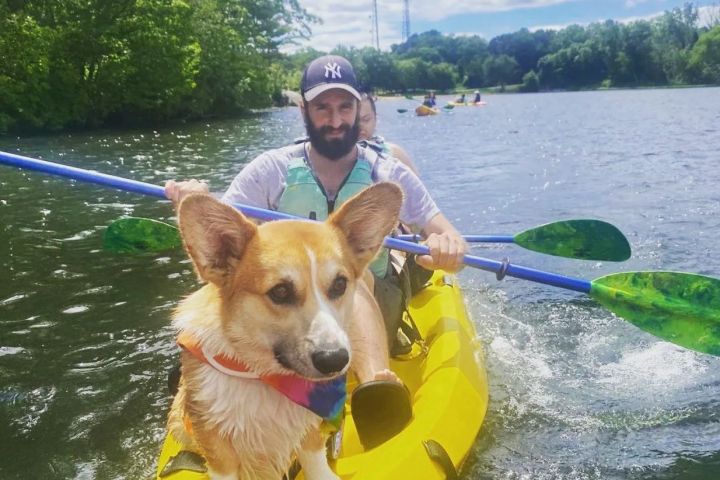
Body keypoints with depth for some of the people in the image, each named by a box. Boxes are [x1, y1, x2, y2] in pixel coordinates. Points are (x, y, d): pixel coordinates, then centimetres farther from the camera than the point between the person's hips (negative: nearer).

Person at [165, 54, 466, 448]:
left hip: (370, 311, -1)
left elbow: (448, 238, -6)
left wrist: (447, 246, -31)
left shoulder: (390, 174, 2)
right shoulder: (270, 170, 1)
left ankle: (378, 387, -59)